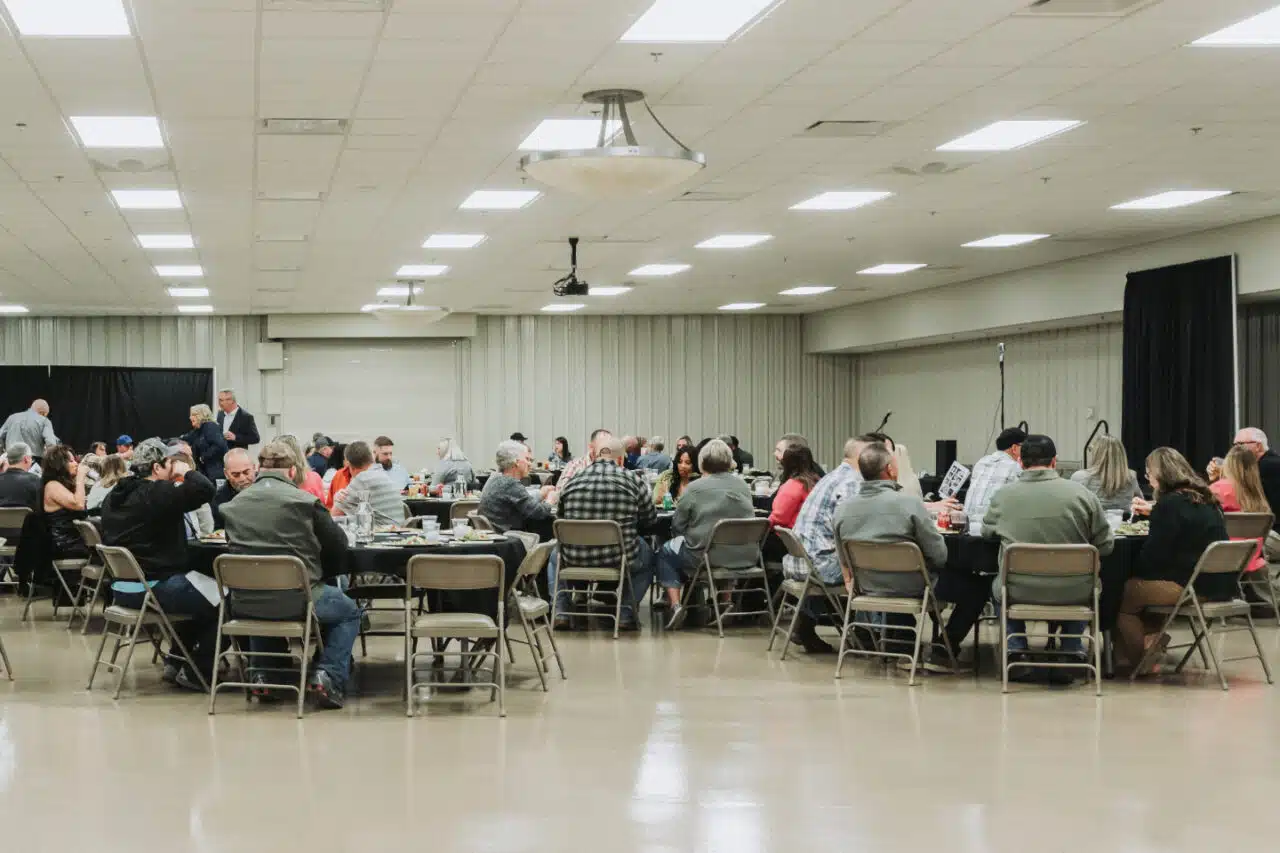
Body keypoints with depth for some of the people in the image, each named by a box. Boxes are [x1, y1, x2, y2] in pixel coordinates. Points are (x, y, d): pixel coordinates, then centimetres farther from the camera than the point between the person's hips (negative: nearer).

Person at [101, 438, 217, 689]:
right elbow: (205, 489, -28)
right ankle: (196, 673, 7)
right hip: (154, 589, -9)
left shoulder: (114, 497, 10)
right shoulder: (158, 494, -17)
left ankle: (176, 664, 31)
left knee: (197, 596, 29)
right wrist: (187, 471, -8)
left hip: (122, 588, 9)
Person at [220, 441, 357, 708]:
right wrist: (320, 573, 21)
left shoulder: (233, 505, 3)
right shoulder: (304, 501, -9)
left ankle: (261, 672, 29)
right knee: (349, 612, 24)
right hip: (294, 601, -4)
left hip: (245, 605, 4)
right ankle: (329, 675, 4)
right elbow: (338, 546, 0)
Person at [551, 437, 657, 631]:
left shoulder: (573, 481, 2)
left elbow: (561, 519, 14)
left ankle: (561, 613, 22)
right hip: (619, 557, -2)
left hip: (576, 557, 2)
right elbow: (650, 519, 9)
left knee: (555, 556, 36)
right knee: (648, 557, 31)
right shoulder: (632, 480, -3)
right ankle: (626, 614, 19)